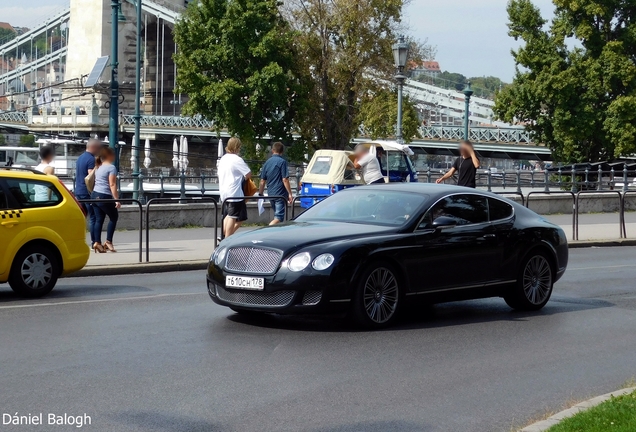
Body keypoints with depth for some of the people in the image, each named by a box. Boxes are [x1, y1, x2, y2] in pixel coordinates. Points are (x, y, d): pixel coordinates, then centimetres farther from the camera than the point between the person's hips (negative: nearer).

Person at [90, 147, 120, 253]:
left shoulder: (99, 168, 18)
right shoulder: (111, 167, -8)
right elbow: (112, 185, -15)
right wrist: (116, 199, -17)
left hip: (95, 195, 8)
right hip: (104, 196, -8)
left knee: (99, 219, 7)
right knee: (114, 217, 8)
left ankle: (97, 242, -1)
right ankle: (108, 241, 3)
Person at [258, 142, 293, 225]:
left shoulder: (267, 162, 9)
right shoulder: (282, 162, -9)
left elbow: (262, 181, 9)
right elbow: (285, 180, -14)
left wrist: (260, 194, 16)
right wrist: (290, 194, -10)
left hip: (271, 194, 7)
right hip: (280, 194, -7)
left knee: (278, 216, 20)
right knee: (279, 218, -9)